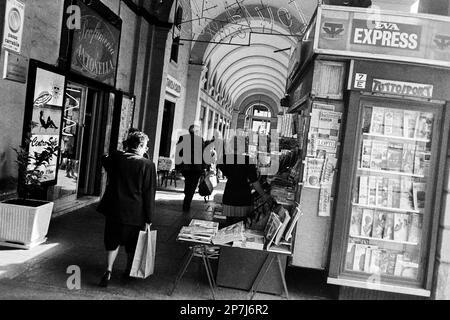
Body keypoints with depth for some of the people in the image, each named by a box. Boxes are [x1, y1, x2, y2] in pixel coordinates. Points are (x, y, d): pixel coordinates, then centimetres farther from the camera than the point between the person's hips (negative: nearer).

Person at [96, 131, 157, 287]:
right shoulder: (147, 165, -14)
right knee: (132, 244, 18)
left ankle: (108, 271, 5)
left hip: (114, 210, 2)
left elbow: (104, 160, 24)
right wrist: (148, 218, -5)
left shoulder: (115, 158, -3)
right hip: (135, 213, -2)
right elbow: (149, 194, -12)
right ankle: (128, 271, 32)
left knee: (113, 241, 17)